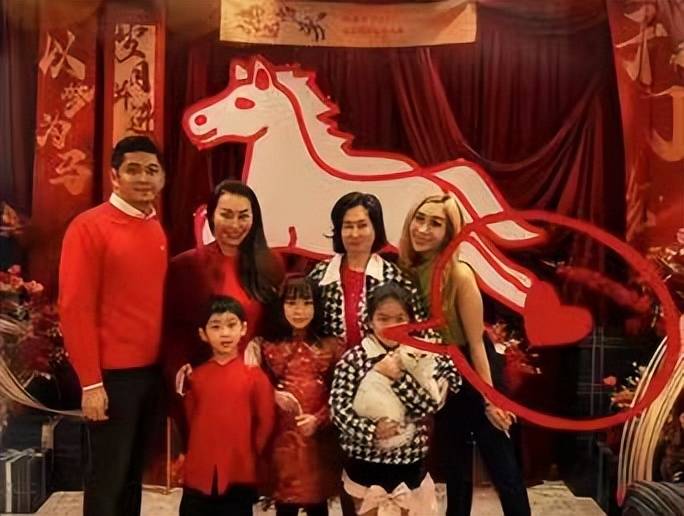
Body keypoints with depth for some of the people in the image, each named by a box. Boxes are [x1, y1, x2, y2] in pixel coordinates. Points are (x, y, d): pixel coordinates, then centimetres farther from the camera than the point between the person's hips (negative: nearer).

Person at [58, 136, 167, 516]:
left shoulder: (159, 231, 9)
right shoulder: (89, 226, -10)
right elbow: (75, 308, -14)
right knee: (107, 476, 7)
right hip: (112, 375, -6)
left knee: (135, 472, 17)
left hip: (153, 372, 6)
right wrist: (91, 382, -15)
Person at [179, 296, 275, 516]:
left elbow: (266, 421, -2)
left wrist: (250, 455, 2)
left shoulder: (254, 375, -5)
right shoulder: (196, 376, 3)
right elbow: (189, 421, 12)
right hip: (198, 474, 3)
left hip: (239, 476, -2)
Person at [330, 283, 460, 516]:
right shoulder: (353, 358, -7)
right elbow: (338, 407, -12)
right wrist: (370, 430, -25)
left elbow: (429, 407, -13)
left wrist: (398, 375, -23)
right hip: (364, 463, -1)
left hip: (410, 464, 1)